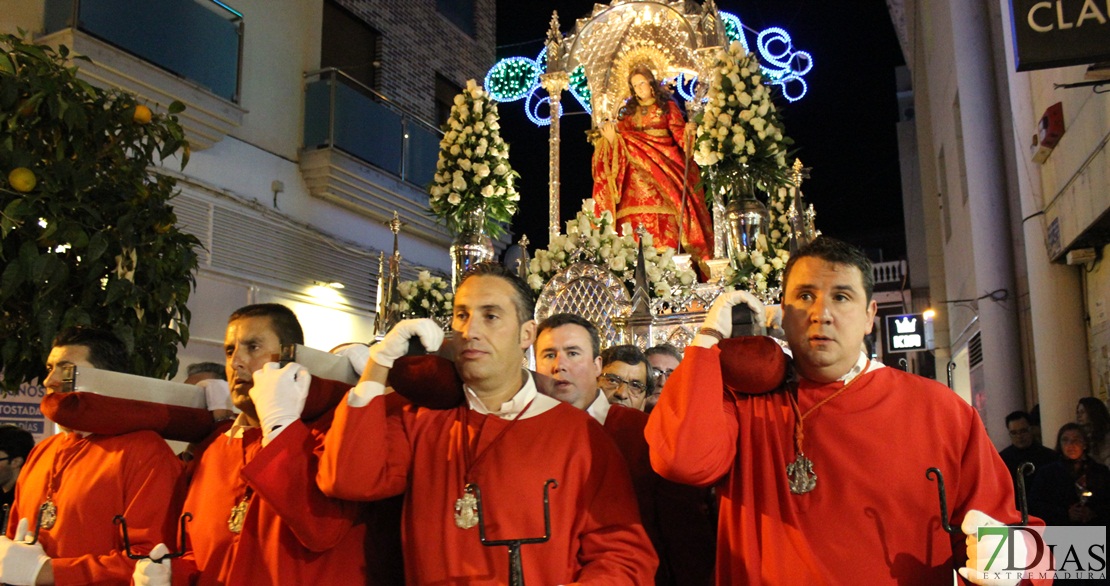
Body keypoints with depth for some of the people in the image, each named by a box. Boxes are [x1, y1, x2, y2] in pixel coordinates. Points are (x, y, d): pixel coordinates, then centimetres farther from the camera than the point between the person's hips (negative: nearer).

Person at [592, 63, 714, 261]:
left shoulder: (667, 106, 11)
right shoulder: (629, 111, 21)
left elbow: (678, 133, 1)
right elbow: (622, 136, 14)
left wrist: (687, 132, -18)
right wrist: (611, 136, -5)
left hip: (663, 163, -2)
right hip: (638, 167, 3)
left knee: (663, 211, -15)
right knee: (638, 211, -11)